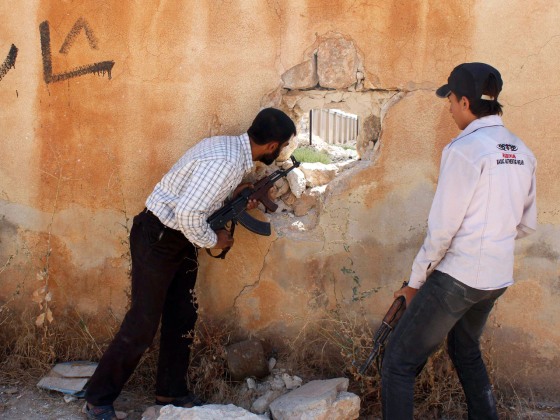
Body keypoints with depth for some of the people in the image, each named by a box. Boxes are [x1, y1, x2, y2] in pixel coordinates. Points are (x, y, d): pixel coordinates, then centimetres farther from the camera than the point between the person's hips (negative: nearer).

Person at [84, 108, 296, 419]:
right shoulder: (225, 162, -27)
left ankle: (171, 392, 28)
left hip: (181, 240, 10)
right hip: (157, 239, -10)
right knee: (143, 325, -3)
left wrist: (235, 195, 0)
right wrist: (213, 241, -15)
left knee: (183, 318, 13)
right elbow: (187, 213, -31)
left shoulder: (232, 148, 3)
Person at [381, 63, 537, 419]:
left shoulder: (464, 149, -16)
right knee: (467, 352, 30)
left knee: (399, 364, 0)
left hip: (457, 278, -8)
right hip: (498, 279, 8)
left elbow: (441, 228, -15)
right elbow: (527, 224, 13)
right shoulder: (522, 153, 6)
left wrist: (416, 282, -5)